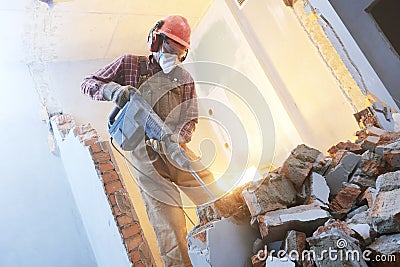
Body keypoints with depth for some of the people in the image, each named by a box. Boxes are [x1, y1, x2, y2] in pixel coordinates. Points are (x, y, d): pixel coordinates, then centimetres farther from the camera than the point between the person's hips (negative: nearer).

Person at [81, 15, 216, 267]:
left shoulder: (185, 79, 14)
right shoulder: (129, 64, 8)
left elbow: (191, 118, 10)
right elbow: (88, 83, 10)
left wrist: (177, 137, -13)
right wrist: (112, 89, -13)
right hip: (144, 154, -3)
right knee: (168, 224, -11)